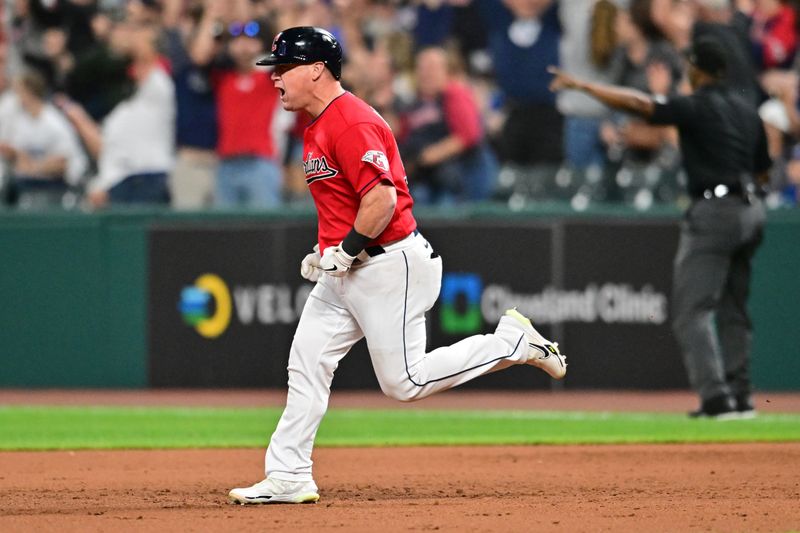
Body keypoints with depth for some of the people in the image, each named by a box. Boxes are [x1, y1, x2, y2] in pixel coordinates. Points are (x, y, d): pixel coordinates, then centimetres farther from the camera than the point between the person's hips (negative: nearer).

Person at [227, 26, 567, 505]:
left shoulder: (352, 123, -19)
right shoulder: (318, 127, 15)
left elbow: (382, 198, -26)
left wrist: (345, 251, -19)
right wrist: (325, 252, 14)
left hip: (389, 264, -10)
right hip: (345, 271, 10)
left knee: (405, 382, -7)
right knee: (306, 363, 4)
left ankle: (512, 342, 6)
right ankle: (289, 478, 6)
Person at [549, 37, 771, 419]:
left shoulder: (696, 107, -9)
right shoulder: (747, 111, 13)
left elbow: (638, 104, -19)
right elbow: (762, 170, 18)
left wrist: (582, 86, -15)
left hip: (714, 211, -8)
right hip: (751, 211, 8)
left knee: (691, 310, -7)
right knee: (733, 309, 17)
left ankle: (716, 397, -18)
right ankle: (740, 397, 16)